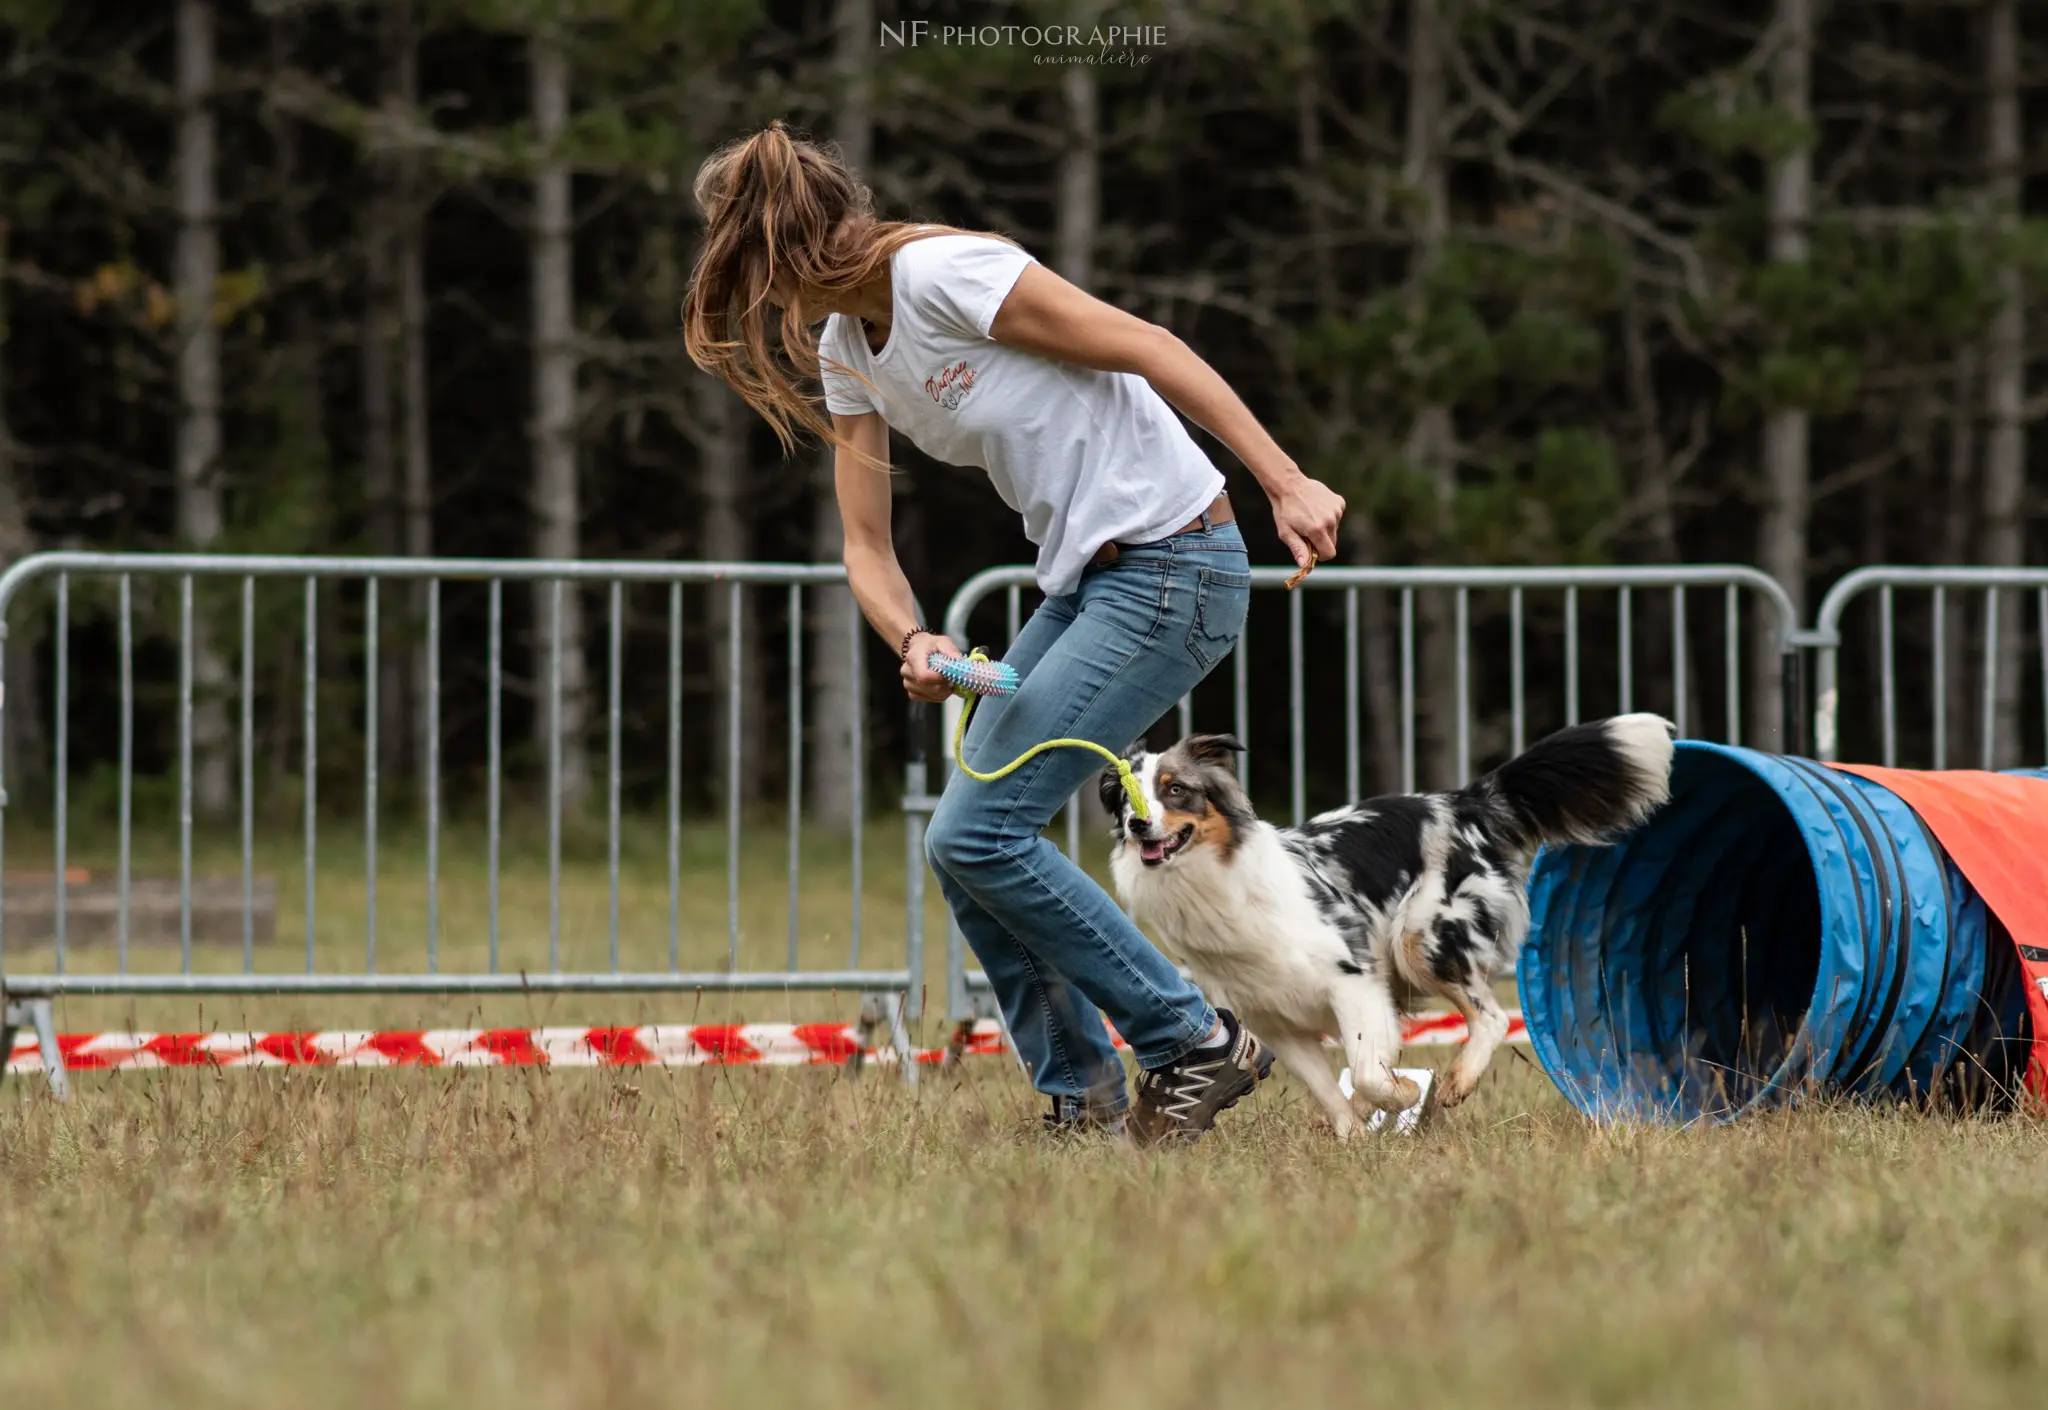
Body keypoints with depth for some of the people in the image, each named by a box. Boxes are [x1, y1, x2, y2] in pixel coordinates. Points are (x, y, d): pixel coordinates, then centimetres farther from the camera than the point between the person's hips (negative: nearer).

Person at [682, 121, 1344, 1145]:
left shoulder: (940, 274, -17)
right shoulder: (846, 351, 11)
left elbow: (1148, 349, -16)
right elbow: (866, 546, 10)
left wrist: (1287, 484, -19)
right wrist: (912, 641, -12)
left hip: (1173, 568, -9)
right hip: (1086, 581, 9)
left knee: (975, 834, -13)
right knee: (967, 841, 3)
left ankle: (1197, 1047, -4)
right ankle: (1082, 1098, 11)